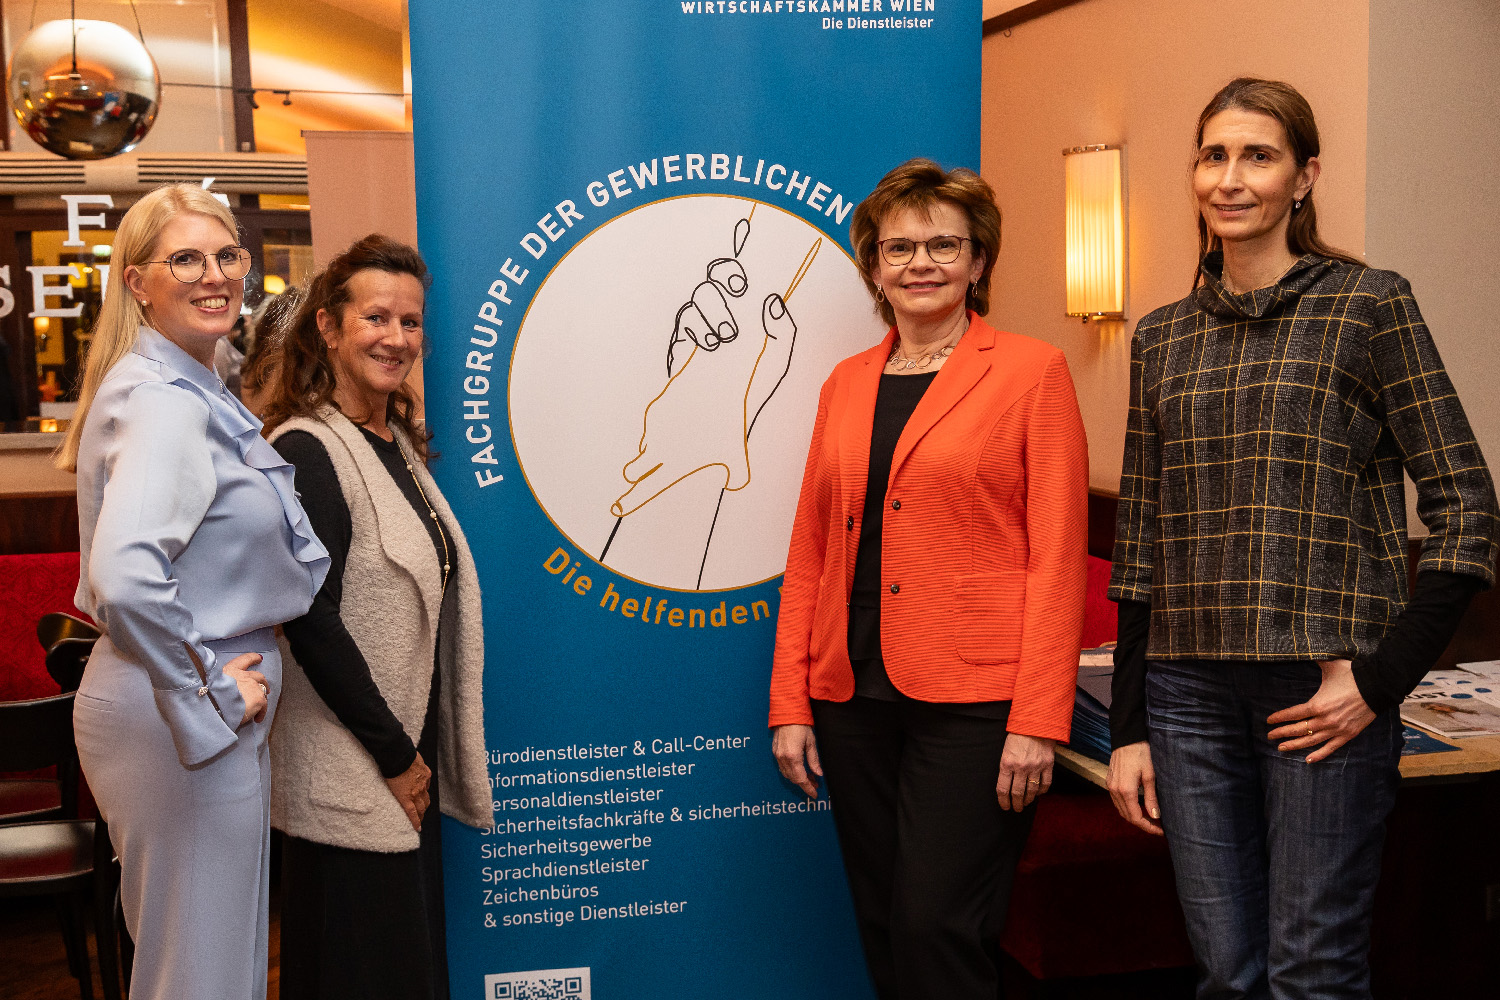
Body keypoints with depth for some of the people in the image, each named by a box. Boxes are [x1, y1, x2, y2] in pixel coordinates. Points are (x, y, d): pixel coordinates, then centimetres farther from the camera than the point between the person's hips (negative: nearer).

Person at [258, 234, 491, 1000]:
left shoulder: (398, 444, 12)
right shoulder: (307, 451, -15)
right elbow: (311, 623, -20)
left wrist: (416, 755, 11)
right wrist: (394, 754, -15)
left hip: (406, 768, 9)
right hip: (350, 780, -9)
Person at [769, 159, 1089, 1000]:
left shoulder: (1032, 371, -1)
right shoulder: (847, 384, 14)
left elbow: (1057, 555, -6)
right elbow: (811, 550, 13)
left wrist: (1037, 720, -12)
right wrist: (790, 702, 7)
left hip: (973, 701, -5)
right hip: (853, 697, 5)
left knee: (936, 932, -6)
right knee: (883, 931, 11)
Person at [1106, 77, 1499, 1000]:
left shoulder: (1368, 304, -1)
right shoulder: (1162, 337, 12)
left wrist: (1383, 677, -11)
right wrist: (1130, 727, 10)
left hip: (1322, 688, -4)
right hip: (1188, 686, 4)